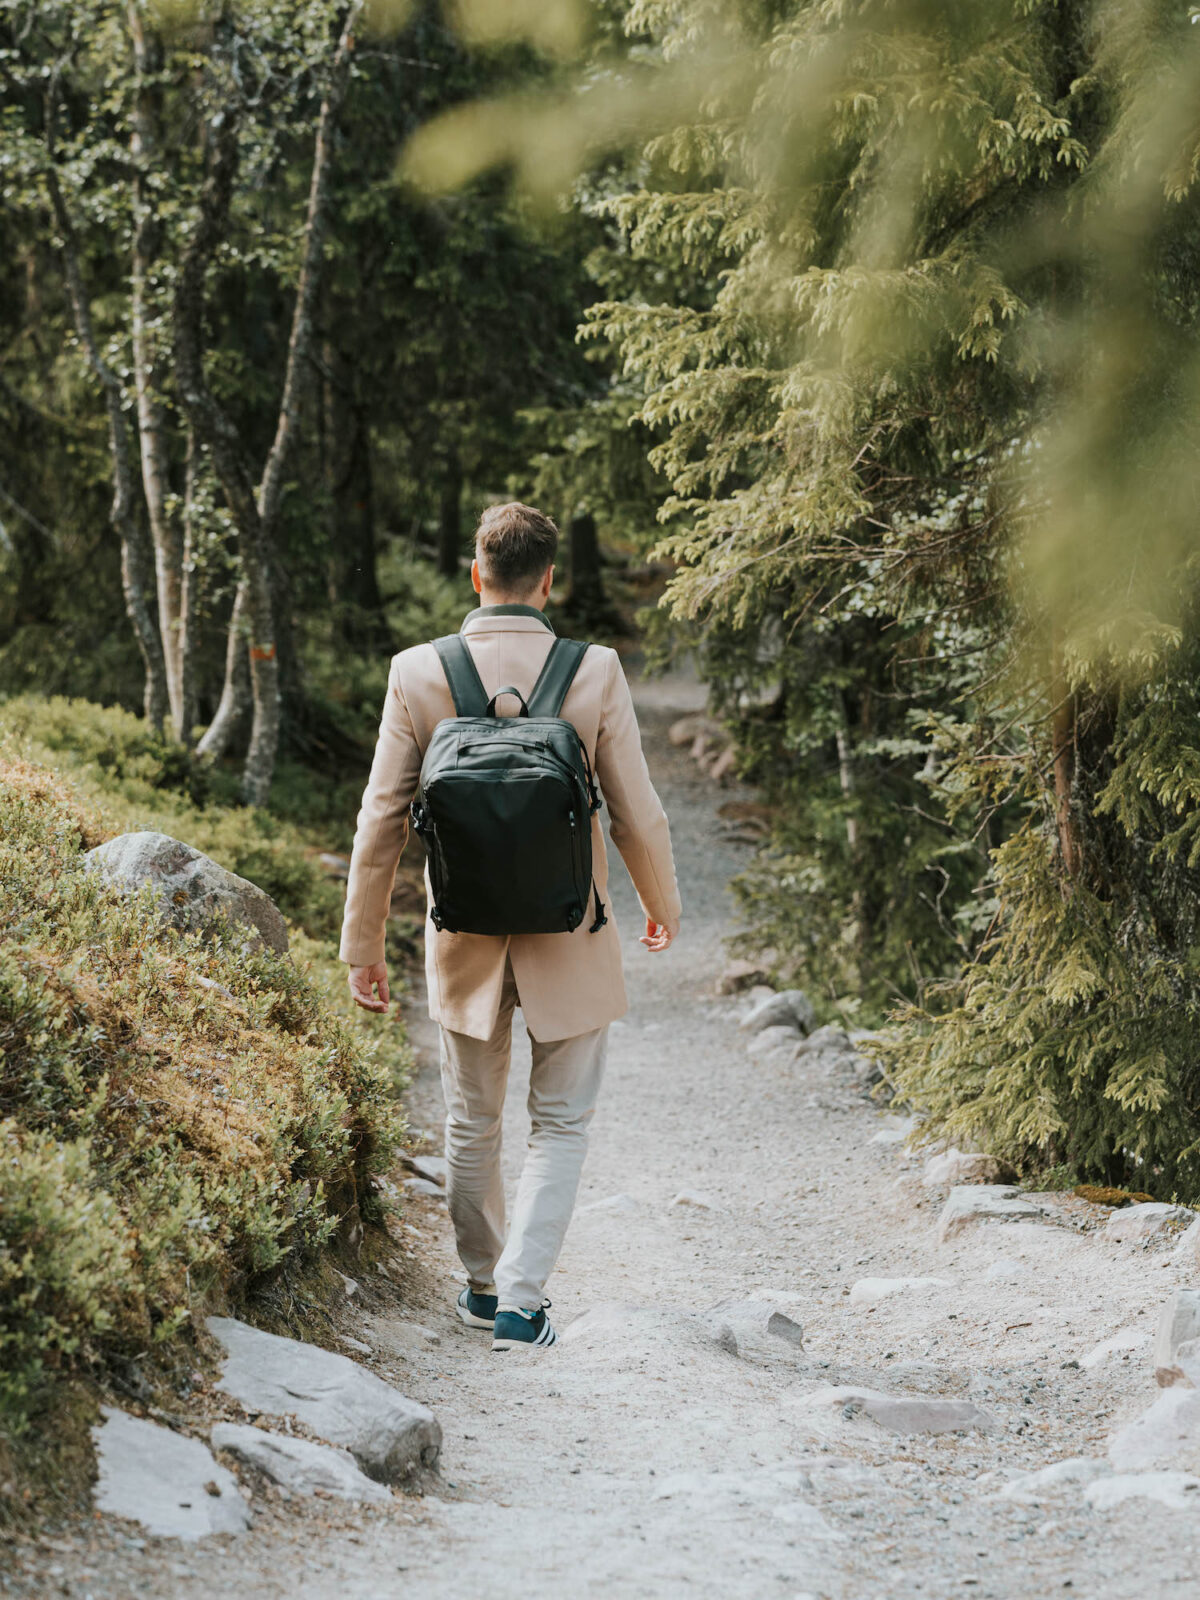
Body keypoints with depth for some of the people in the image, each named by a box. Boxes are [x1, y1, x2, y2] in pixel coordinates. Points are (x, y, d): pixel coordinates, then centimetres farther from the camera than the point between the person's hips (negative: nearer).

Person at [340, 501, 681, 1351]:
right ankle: (520, 1299, 1)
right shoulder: (595, 673, -13)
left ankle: (483, 1285, 35)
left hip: (466, 941, 2)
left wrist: (364, 944, 3)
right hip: (570, 944, -2)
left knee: (473, 1124, 20)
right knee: (561, 1125, 12)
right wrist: (663, 906, 13)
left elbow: (381, 821, -7)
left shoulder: (418, 674, -11)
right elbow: (639, 818, -7)